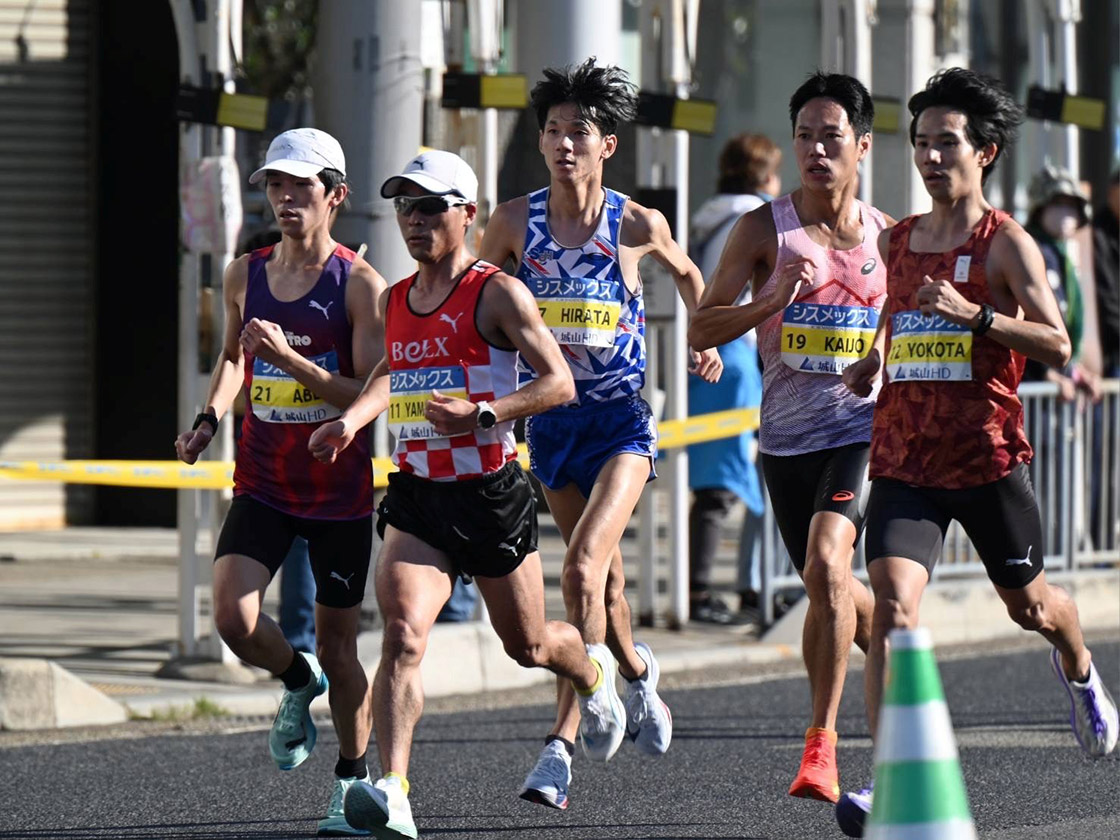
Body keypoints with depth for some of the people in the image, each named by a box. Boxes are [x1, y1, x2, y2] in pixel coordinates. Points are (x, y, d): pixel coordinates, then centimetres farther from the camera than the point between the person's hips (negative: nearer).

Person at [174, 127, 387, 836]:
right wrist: (210, 418, 5)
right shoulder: (245, 276, 4)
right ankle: (299, 683, 16)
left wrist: (290, 359, -26)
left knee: (338, 645, 5)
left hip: (341, 491, -3)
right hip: (263, 484, 3)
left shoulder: (361, 285, -11)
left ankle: (354, 779, 25)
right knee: (235, 619, -16)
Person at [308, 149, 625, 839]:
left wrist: (481, 414, -22)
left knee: (528, 645, 15)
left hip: (491, 491, -3)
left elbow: (560, 383, -10)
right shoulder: (394, 301, 10)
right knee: (403, 635, -19)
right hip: (417, 496, 3)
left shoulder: (497, 292, -8)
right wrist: (352, 420, 10)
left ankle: (593, 673, 51)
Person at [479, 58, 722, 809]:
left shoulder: (637, 226, -7)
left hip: (622, 418, -3)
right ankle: (638, 674, 45)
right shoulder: (515, 223, -4)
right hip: (549, 417, 3)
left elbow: (686, 273, 15)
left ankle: (562, 745, -15)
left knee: (584, 568, -20)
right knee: (601, 575, 17)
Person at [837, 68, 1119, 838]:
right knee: (891, 604, -17)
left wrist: (974, 314, -26)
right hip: (903, 458, 3)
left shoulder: (1006, 243, -6)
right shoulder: (895, 242, 10)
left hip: (989, 457, -3)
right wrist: (875, 362, 7)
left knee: (1029, 605, 16)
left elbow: (1057, 345, -14)